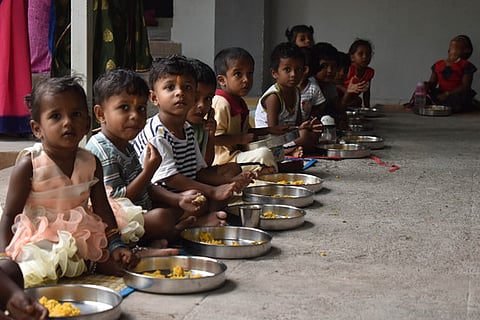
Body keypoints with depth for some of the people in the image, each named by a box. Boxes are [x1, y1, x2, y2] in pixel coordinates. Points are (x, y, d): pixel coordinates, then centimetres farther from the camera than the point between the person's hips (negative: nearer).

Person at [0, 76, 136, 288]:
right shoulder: (29, 165, -10)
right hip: (39, 241, -4)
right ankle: (99, 265, -27)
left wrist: (116, 246, -4)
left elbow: (102, 210, 8)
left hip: (81, 237, 4)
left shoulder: (90, 163, 4)